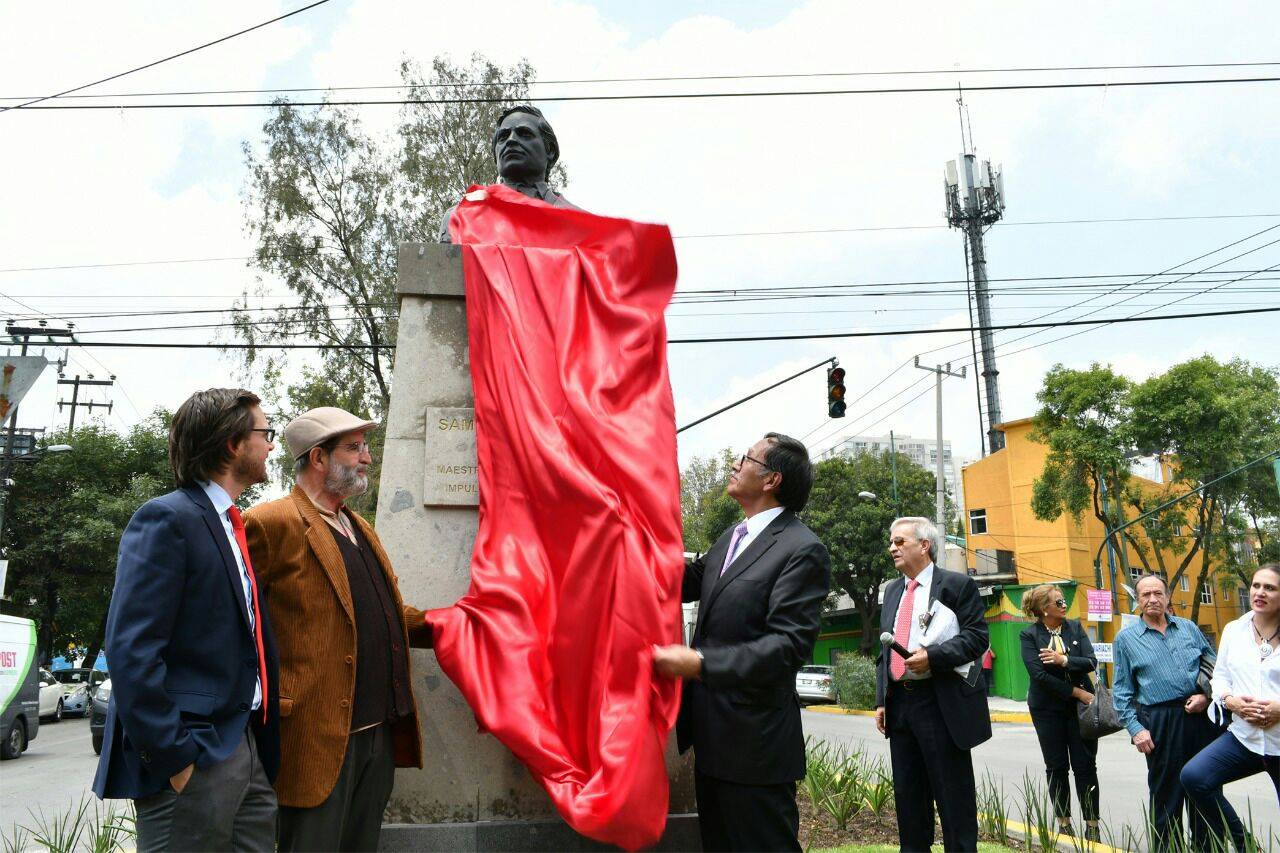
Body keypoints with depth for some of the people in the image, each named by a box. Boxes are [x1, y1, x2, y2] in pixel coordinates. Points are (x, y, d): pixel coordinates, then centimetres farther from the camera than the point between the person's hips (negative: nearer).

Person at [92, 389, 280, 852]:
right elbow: (131, 652, -19)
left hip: (247, 749, 8)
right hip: (193, 760, -8)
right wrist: (171, 759, -19)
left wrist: (264, 749, 14)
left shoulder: (233, 527, 14)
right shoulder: (166, 519, -13)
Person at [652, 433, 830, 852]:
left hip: (754, 743, -9)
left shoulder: (801, 550, -15)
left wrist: (700, 663, -27)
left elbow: (790, 645, -21)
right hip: (713, 738, 9)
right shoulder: (732, 537, 13)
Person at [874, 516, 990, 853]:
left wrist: (932, 656, -23)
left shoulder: (957, 584, -3)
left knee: (953, 793, 1)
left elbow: (977, 636, -11)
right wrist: (881, 700, 11)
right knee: (908, 794, 13)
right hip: (899, 702, 7)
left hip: (941, 704, -6)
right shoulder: (892, 590, 16)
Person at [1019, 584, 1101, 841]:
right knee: (1056, 767, 7)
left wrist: (1064, 660, -22)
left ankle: (1092, 825, 13)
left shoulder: (1075, 627, 2)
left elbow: (1091, 662, -6)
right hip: (1048, 709, -1)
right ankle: (1064, 822, 18)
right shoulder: (1029, 635, -7)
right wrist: (1076, 691, -15)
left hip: (1080, 705, 2)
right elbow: (1038, 674, -15)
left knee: (1085, 766, 3)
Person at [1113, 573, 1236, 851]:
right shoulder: (1126, 638, 2)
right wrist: (1135, 728, -7)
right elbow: (1122, 692, 1)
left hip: (1199, 716, 3)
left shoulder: (1188, 627, 9)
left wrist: (1207, 696, -3)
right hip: (1159, 722, -2)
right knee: (1166, 795, 6)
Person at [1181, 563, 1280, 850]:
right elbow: (1220, 675, 11)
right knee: (1193, 776, -15)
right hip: (1244, 736, 3)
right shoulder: (1233, 630, 7)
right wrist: (1232, 701, -9)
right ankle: (1239, 842, 2)